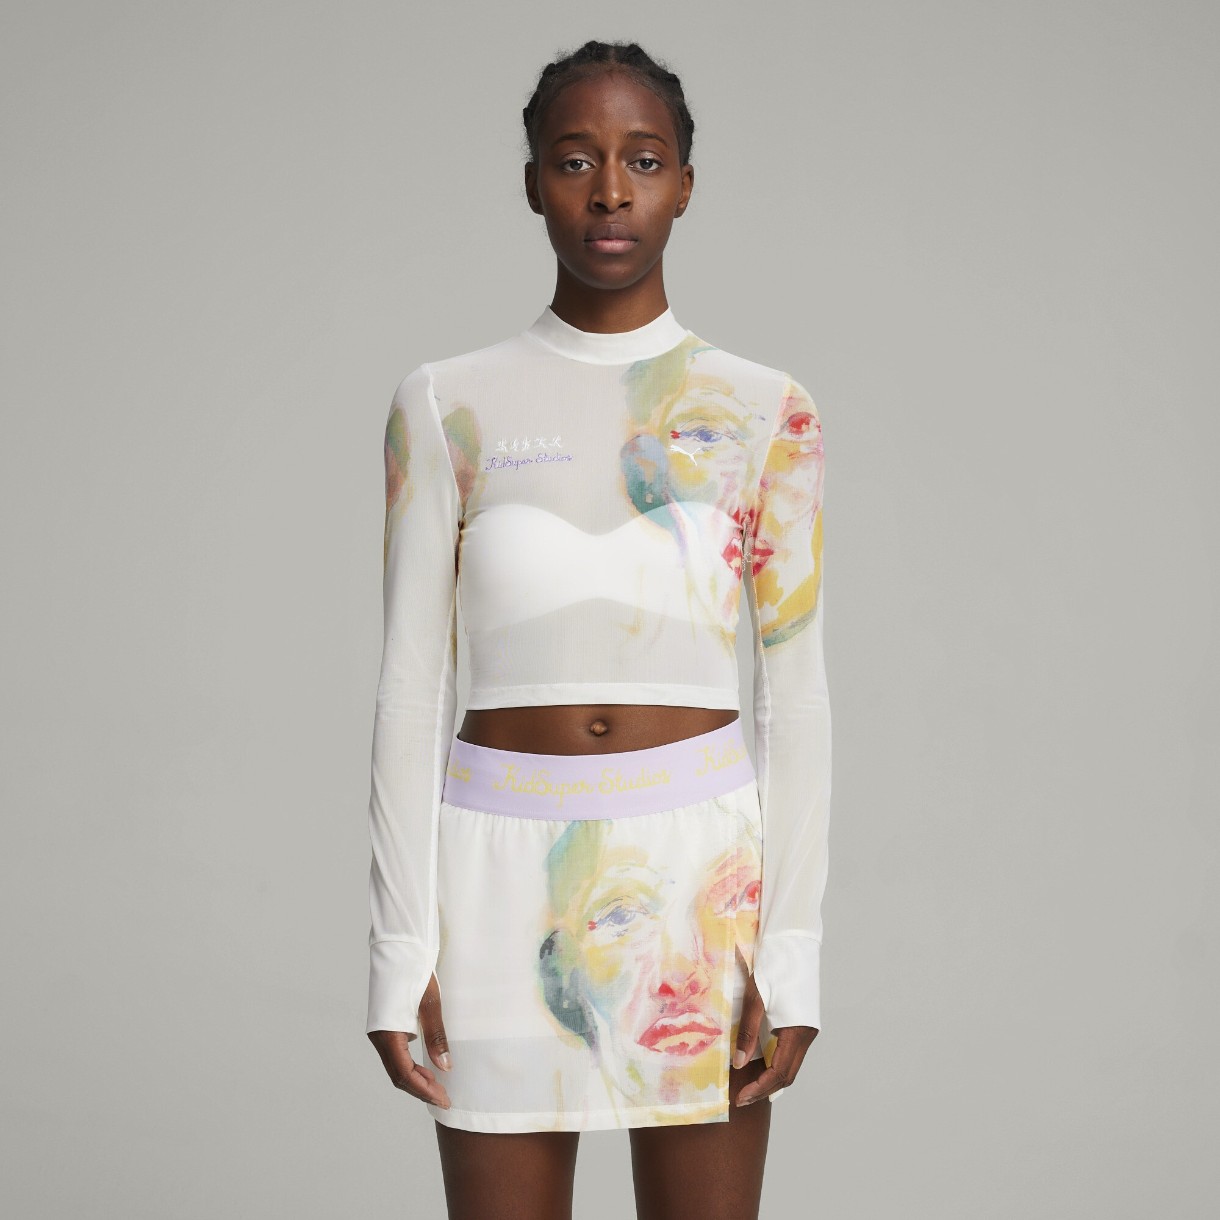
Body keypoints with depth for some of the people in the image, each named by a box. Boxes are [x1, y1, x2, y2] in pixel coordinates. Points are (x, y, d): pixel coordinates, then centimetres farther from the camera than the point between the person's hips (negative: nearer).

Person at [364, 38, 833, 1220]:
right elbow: (411, 687, 2)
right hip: (503, 871, 0)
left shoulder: (766, 413, 2)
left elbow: (793, 694, 2)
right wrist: (400, 950, -3)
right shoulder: (448, 406, 2)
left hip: (702, 872, 0)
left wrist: (792, 954, -3)